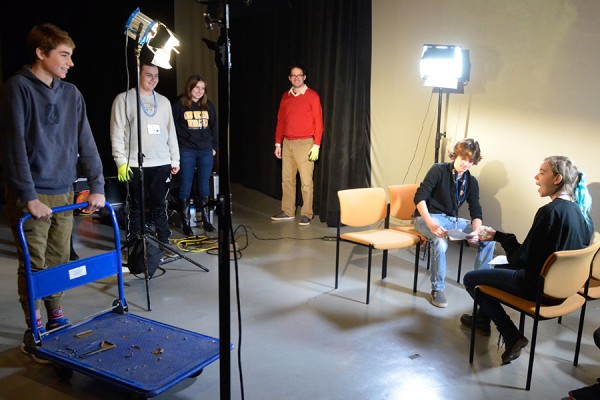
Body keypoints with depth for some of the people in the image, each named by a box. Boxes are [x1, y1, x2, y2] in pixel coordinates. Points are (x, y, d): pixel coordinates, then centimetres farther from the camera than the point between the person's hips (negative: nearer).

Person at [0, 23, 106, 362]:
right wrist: (29, 196, -17)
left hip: (64, 192, 5)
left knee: (60, 261, 13)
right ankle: (35, 332, 15)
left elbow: (86, 142, 8)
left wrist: (97, 185, 1)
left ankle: (57, 320, 28)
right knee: (34, 265, 1)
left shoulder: (71, 94, 9)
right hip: (31, 195, -5)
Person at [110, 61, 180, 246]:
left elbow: (171, 132, 15)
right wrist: (121, 161, -11)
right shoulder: (124, 99, 0)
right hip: (135, 165, -3)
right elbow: (117, 133, -4)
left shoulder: (164, 101, 13)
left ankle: (163, 243, 17)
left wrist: (175, 160, 10)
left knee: (160, 206, 9)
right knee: (136, 207, 5)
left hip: (162, 164, 3)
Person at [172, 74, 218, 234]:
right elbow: (171, 128, -1)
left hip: (206, 151, 3)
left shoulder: (208, 105, 10)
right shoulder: (179, 105, -2)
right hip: (186, 151, -3)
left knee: (204, 187, 8)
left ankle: (206, 220, 18)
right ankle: (185, 223, 9)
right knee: (185, 187, 1)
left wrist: (214, 146, 12)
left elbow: (214, 127, 15)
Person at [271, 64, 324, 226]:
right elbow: (280, 121, 15)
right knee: (286, 179, 9)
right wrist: (278, 143, 11)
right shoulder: (285, 97, 13)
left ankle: (306, 214, 3)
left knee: (306, 181, -5)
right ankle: (288, 211, 18)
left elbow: (318, 122, -5)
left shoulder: (312, 96, -2)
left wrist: (316, 145, -12)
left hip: (304, 144, -5)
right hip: (287, 143, 5)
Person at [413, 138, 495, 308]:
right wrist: (431, 224, -32)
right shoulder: (438, 170, -12)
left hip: (452, 219, 6)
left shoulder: (472, 182, 5)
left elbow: (476, 212, 3)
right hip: (427, 217, -6)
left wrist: (476, 231, -19)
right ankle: (437, 289, -18)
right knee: (441, 241, -37)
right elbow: (419, 198, -19)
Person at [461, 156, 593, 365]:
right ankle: (483, 319, 41)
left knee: (471, 279, 3)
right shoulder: (580, 212, 2)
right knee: (498, 267, 29)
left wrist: (499, 236, -7)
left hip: (540, 287, -9)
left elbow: (522, 259, -22)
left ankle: (511, 336, 4)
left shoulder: (550, 211, -26)